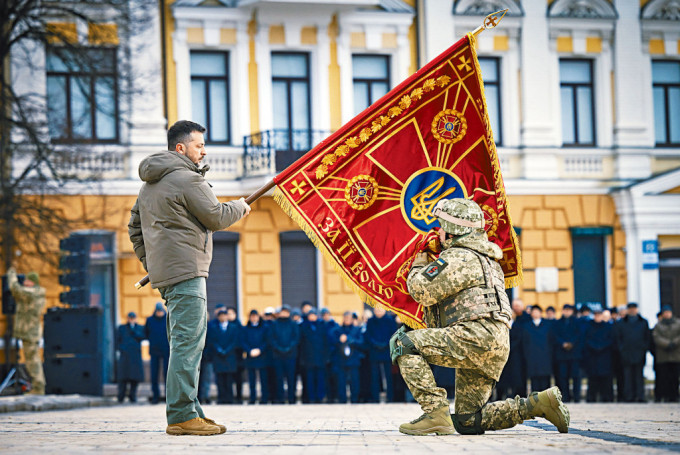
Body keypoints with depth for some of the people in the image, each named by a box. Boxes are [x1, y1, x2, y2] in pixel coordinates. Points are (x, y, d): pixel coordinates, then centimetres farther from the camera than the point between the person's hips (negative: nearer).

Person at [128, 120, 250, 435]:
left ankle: (188, 411, 15)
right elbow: (216, 218, -9)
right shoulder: (187, 179, -11)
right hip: (185, 271, -10)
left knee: (184, 343, 14)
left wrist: (149, 262, 23)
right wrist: (240, 207, 10)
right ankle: (181, 416, -15)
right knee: (188, 343, -12)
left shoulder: (149, 184, 21)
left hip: (163, 272, 10)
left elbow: (135, 226, 24)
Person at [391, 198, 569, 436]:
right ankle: (539, 403, 8)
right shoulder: (484, 259, 29)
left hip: (476, 336, -10)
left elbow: (422, 291, -11)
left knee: (403, 343, -12)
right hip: (494, 348, 10)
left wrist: (418, 267, 9)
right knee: (467, 422, 13)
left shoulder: (458, 257, -5)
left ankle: (435, 412, -19)